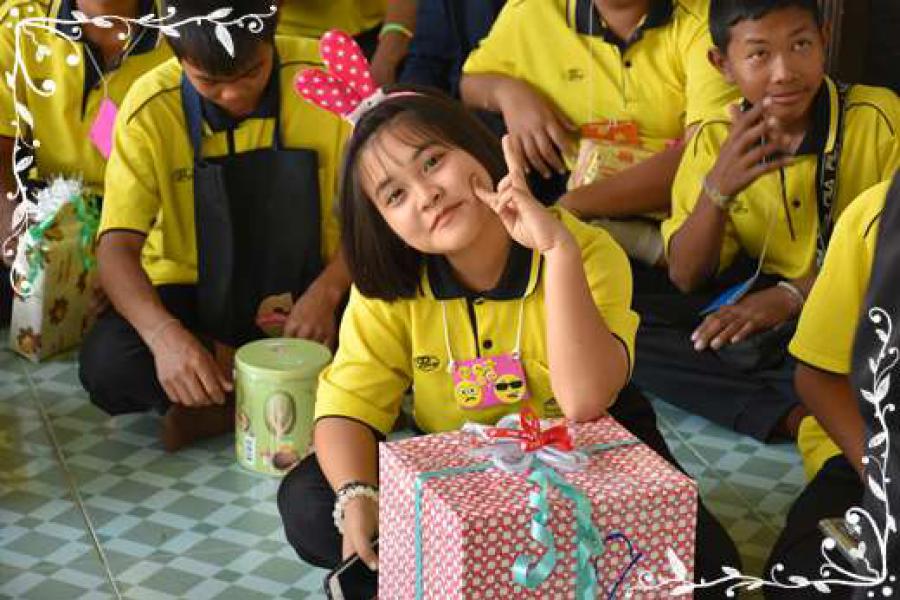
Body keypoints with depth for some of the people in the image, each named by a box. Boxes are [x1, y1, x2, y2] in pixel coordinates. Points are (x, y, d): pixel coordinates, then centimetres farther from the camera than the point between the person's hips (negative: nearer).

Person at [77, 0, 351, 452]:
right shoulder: (151, 107, -13)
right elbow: (117, 247, -17)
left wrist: (327, 291, -27)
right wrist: (163, 334, -37)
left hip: (307, 291, 0)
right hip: (196, 295, 0)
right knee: (107, 363, -29)